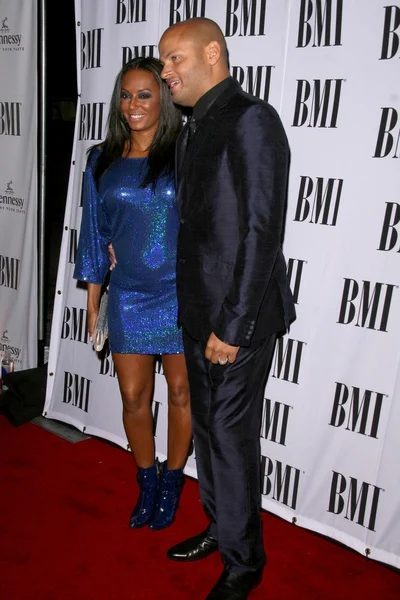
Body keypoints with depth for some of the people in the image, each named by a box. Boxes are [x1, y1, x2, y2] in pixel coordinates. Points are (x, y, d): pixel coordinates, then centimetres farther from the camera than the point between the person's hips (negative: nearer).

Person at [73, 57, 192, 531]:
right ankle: (147, 481, 34)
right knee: (133, 397, 10)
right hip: (128, 299, 3)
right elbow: (95, 233, 7)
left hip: (181, 297, -2)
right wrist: (93, 302, 7)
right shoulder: (102, 162, 4)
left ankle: (172, 482, 33)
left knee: (180, 392, 10)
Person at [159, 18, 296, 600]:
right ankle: (219, 527, 41)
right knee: (207, 427, 19)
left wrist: (233, 327, -20)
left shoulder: (251, 119, -13)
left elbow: (263, 230, -20)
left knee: (232, 435, 4)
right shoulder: (194, 129, 15)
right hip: (198, 312, 9)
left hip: (237, 317, -8)